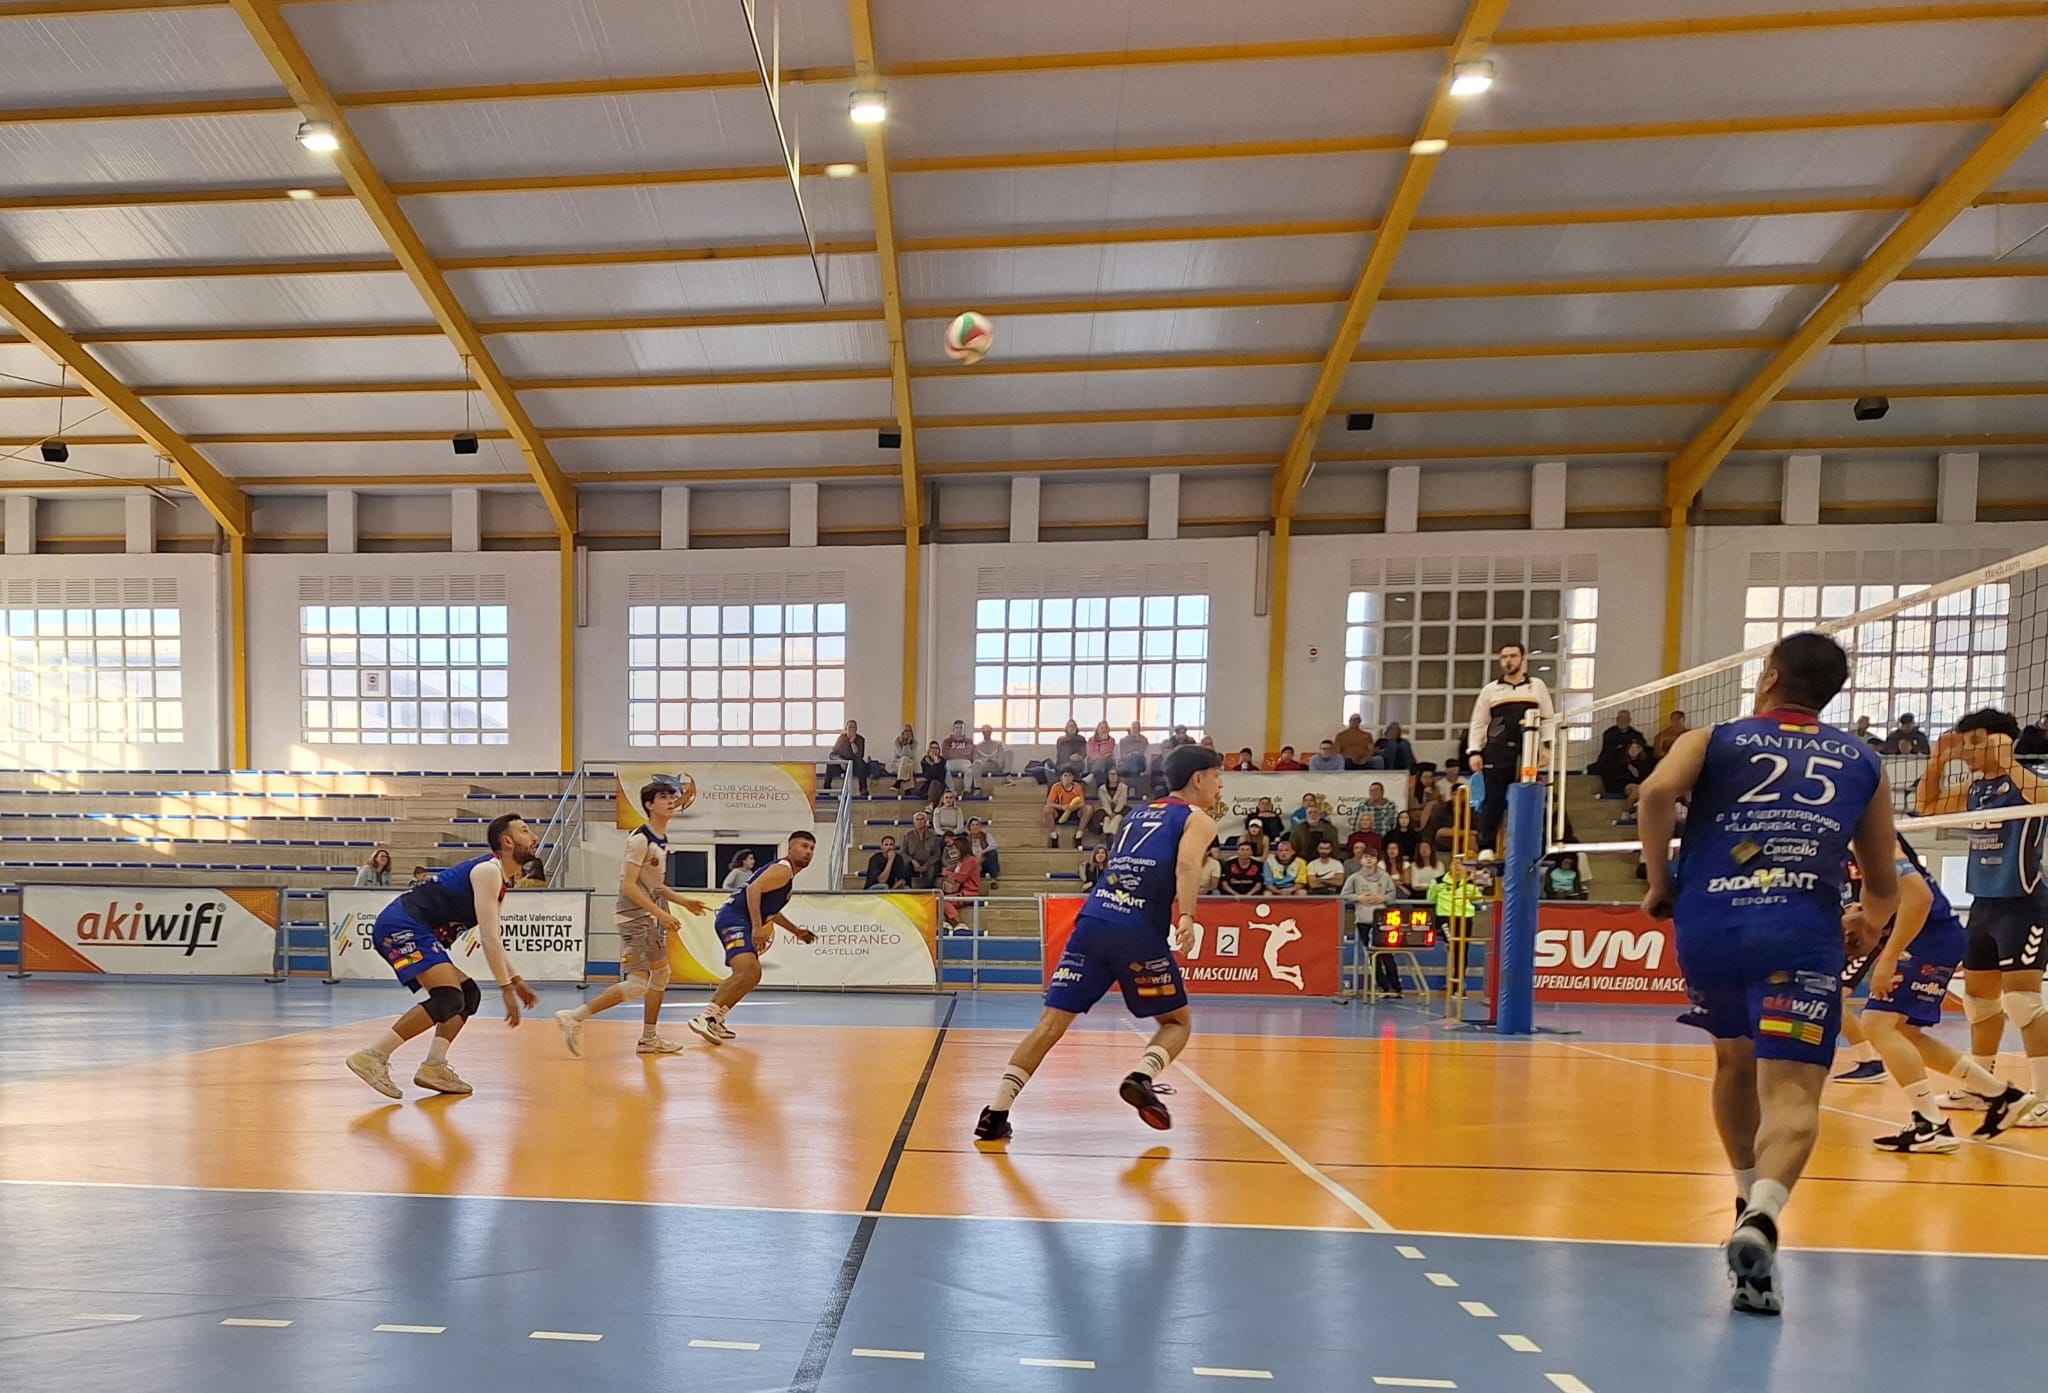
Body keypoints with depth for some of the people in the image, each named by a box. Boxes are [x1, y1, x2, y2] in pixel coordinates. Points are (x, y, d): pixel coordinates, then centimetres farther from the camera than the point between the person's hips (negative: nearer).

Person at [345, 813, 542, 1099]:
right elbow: (489, 938, -18)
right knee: (448, 998, -22)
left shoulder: (497, 878, 19)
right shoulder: (488, 871, -11)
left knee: (468, 994, 12)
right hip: (402, 926, -11)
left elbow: (492, 939, 28)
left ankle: (434, 1067, 4)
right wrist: (506, 988, -16)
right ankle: (373, 1057, -20)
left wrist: (516, 980, 23)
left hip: (408, 931, 11)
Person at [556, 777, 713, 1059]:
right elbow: (628, 885, -22)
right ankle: (574, 1018, -9)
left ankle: (649, 1039, 27)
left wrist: (683, 901, 17)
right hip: (633, 916, -10)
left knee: (661, 973, 16)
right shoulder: (640, 839, -16)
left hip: (650, 917, 10)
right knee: (637, 983, -15)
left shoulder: (662, 840, 12)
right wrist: (662, 914, -24)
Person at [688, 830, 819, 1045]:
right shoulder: (783, 869, -7)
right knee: (746, 972, -27)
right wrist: (758, 927, -30)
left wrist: (795, 931, 38)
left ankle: (715, 1021, 27)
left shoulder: (787, 875, 24)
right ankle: (705, 1017, -29)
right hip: (734, 919, -11)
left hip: (739, 922, 11)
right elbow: (754, 889, -22)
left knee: (752, 975, 24)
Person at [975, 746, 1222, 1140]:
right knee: (1177, 1022, 15)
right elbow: (1187, 865, -11)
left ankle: (995, 1114, -4)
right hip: (1139, 932, -5)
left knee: (1052, 1021, 4)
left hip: (1093, 920, 5)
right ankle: (1141, 1077, -11)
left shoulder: (1137, 814, 27)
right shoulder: (1198, 820, 9)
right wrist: (1187, 917, -24)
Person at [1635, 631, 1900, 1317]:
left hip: (1706, 927, 1)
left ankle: (1750, 1203, 37)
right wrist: (1866, 924, 48)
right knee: (1791, 1092, -8)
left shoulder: (1711, 740, 16)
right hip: (1801, 933, -1)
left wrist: (1658, 885, 2)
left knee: (1735, 1059, 25)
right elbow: (1883, 890, 26)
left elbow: (1658, 792, -9)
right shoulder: (1864, 762, 22)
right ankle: (1761, 1221, -33)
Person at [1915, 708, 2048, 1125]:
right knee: (1978, 996, 15)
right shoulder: (1974, 789, 11)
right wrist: (1938, 761, 10)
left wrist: (2007, 760, -35)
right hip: (1983, 904, 9)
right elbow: (1927, 805, 23)